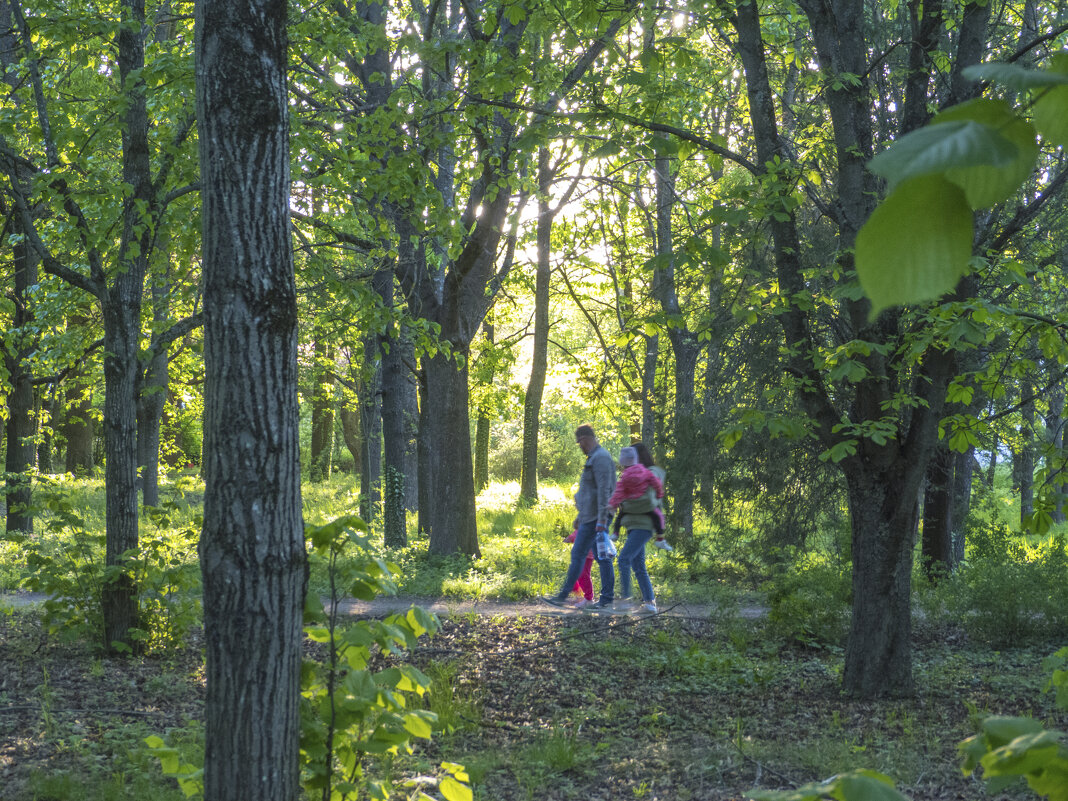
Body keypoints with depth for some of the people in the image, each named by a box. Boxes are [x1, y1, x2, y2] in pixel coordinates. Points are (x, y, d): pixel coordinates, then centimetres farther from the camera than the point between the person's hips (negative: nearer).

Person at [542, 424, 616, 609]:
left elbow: (604, 490, -22)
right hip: (590, 516, 10)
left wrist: (601, 520, -25)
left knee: (578, 554, -6)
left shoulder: (600, 458, -15)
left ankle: (563, 596, -3)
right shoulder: (595, 457, 18)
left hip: (594, 517, -10)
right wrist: (580, 515, 28)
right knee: (602, 557, 7)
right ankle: (606, 599, 7)